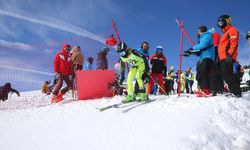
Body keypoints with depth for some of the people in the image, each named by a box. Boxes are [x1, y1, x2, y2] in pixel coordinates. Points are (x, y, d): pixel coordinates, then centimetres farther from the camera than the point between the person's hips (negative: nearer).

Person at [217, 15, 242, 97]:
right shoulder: (225, 33, 30)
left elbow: (234, 43, -14)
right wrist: (219, 57, 23)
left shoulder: (232, 30, 1)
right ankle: (234, 91, 7)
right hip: (224, 58, 10)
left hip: (227, 58, -10)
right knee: (226, 75, 5)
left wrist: (229, 54, -25)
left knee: (227, 75, -18)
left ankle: (236, 92, -19)